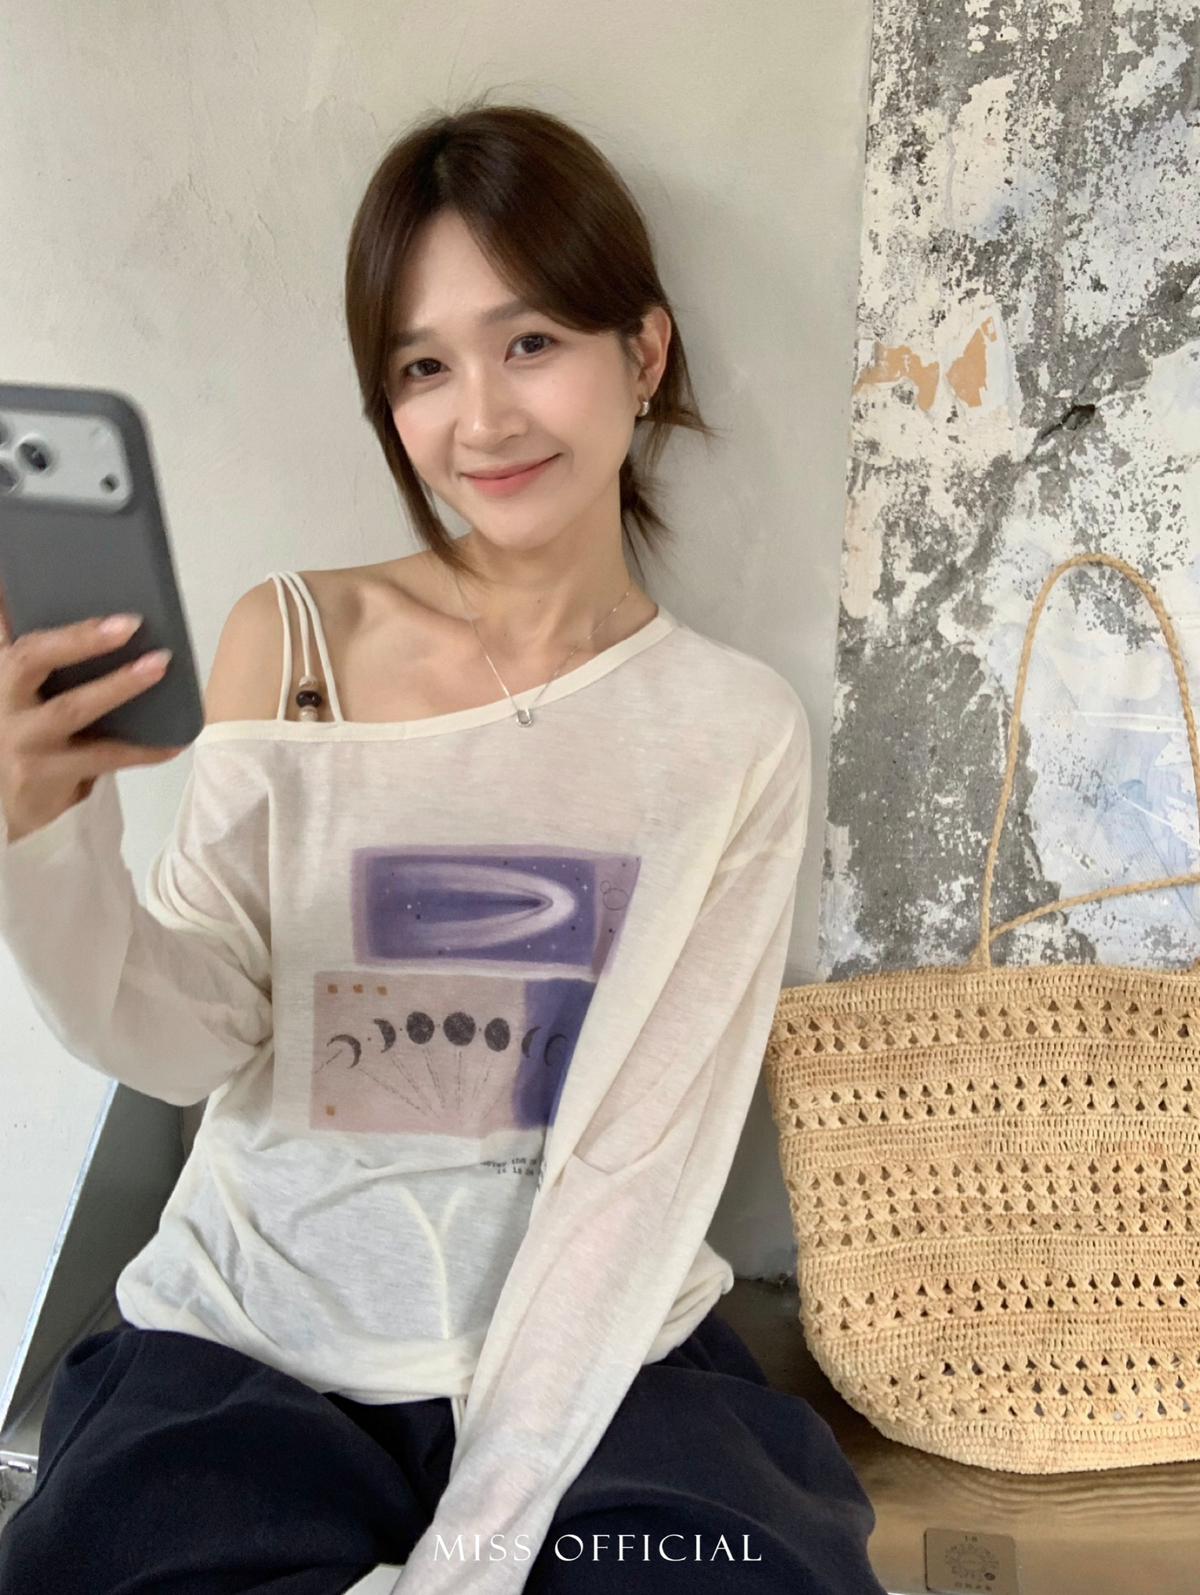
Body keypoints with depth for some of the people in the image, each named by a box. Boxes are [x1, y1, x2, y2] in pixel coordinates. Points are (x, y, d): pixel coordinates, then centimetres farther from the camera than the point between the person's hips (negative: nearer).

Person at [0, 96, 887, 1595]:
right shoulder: (286, 639, -4)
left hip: (589, 1342, 0)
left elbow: (648, 1152, -8)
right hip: (249, 1332, 1)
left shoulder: (737, 731, -6)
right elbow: (187, 1041, -6)